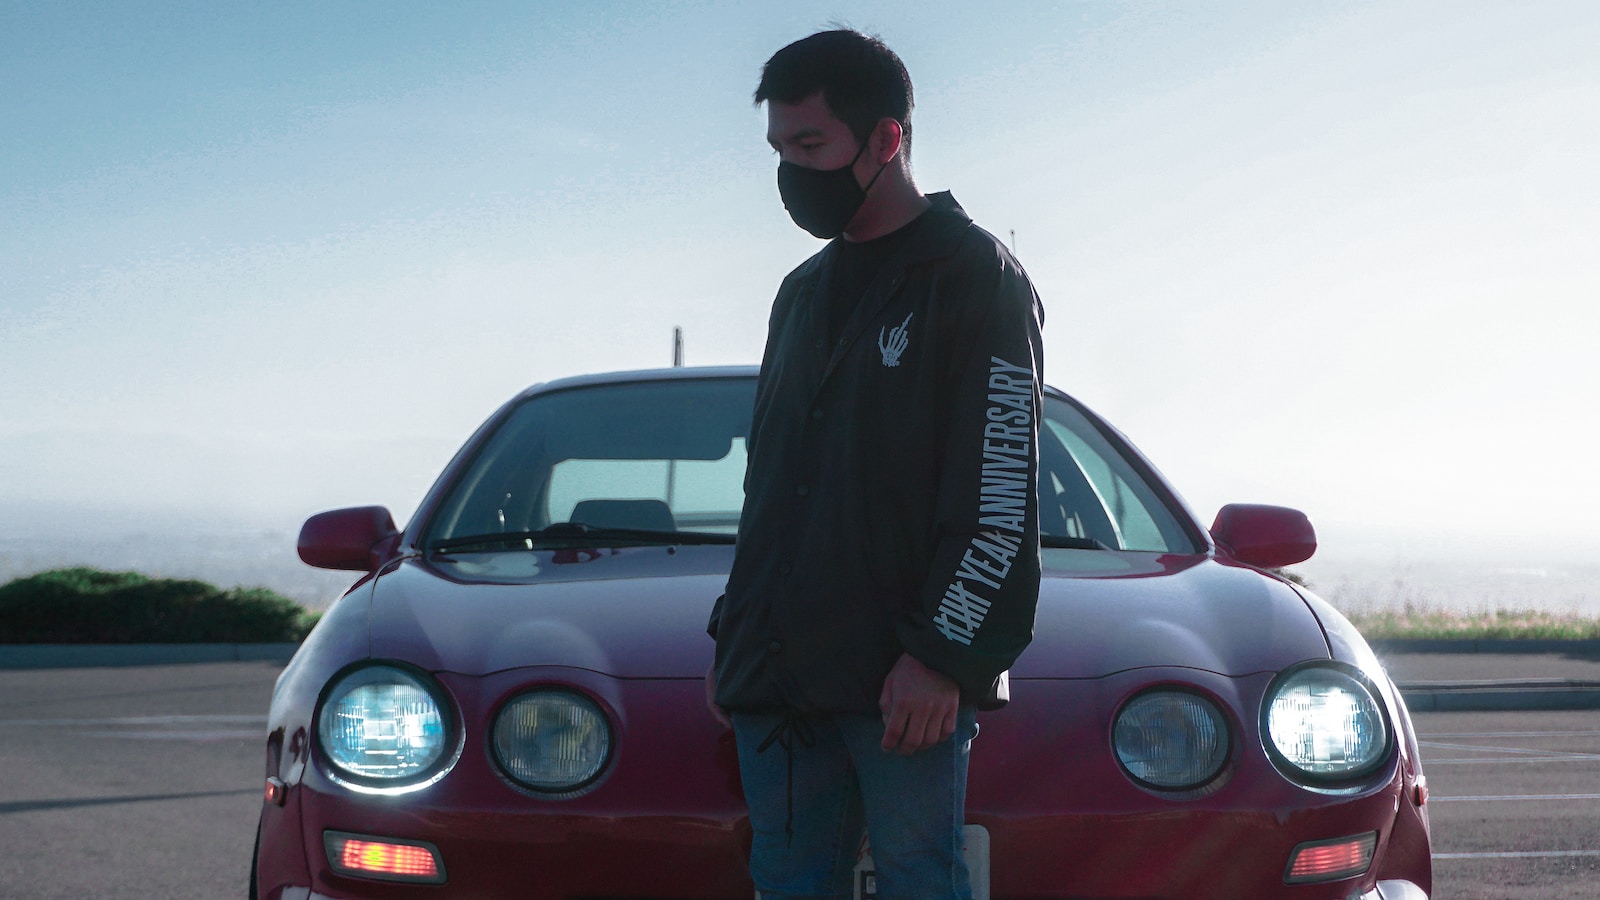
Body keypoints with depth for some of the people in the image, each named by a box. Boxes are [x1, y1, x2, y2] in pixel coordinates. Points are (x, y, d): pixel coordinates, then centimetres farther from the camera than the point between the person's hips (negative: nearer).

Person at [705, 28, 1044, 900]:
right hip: (781, 680, 7)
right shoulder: (804, 293, 22)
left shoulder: (972, 273, -1)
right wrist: (732, 637, 19)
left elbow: (1001, 494, -10)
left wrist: (942, 652, -18)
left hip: (908, 677, -7)